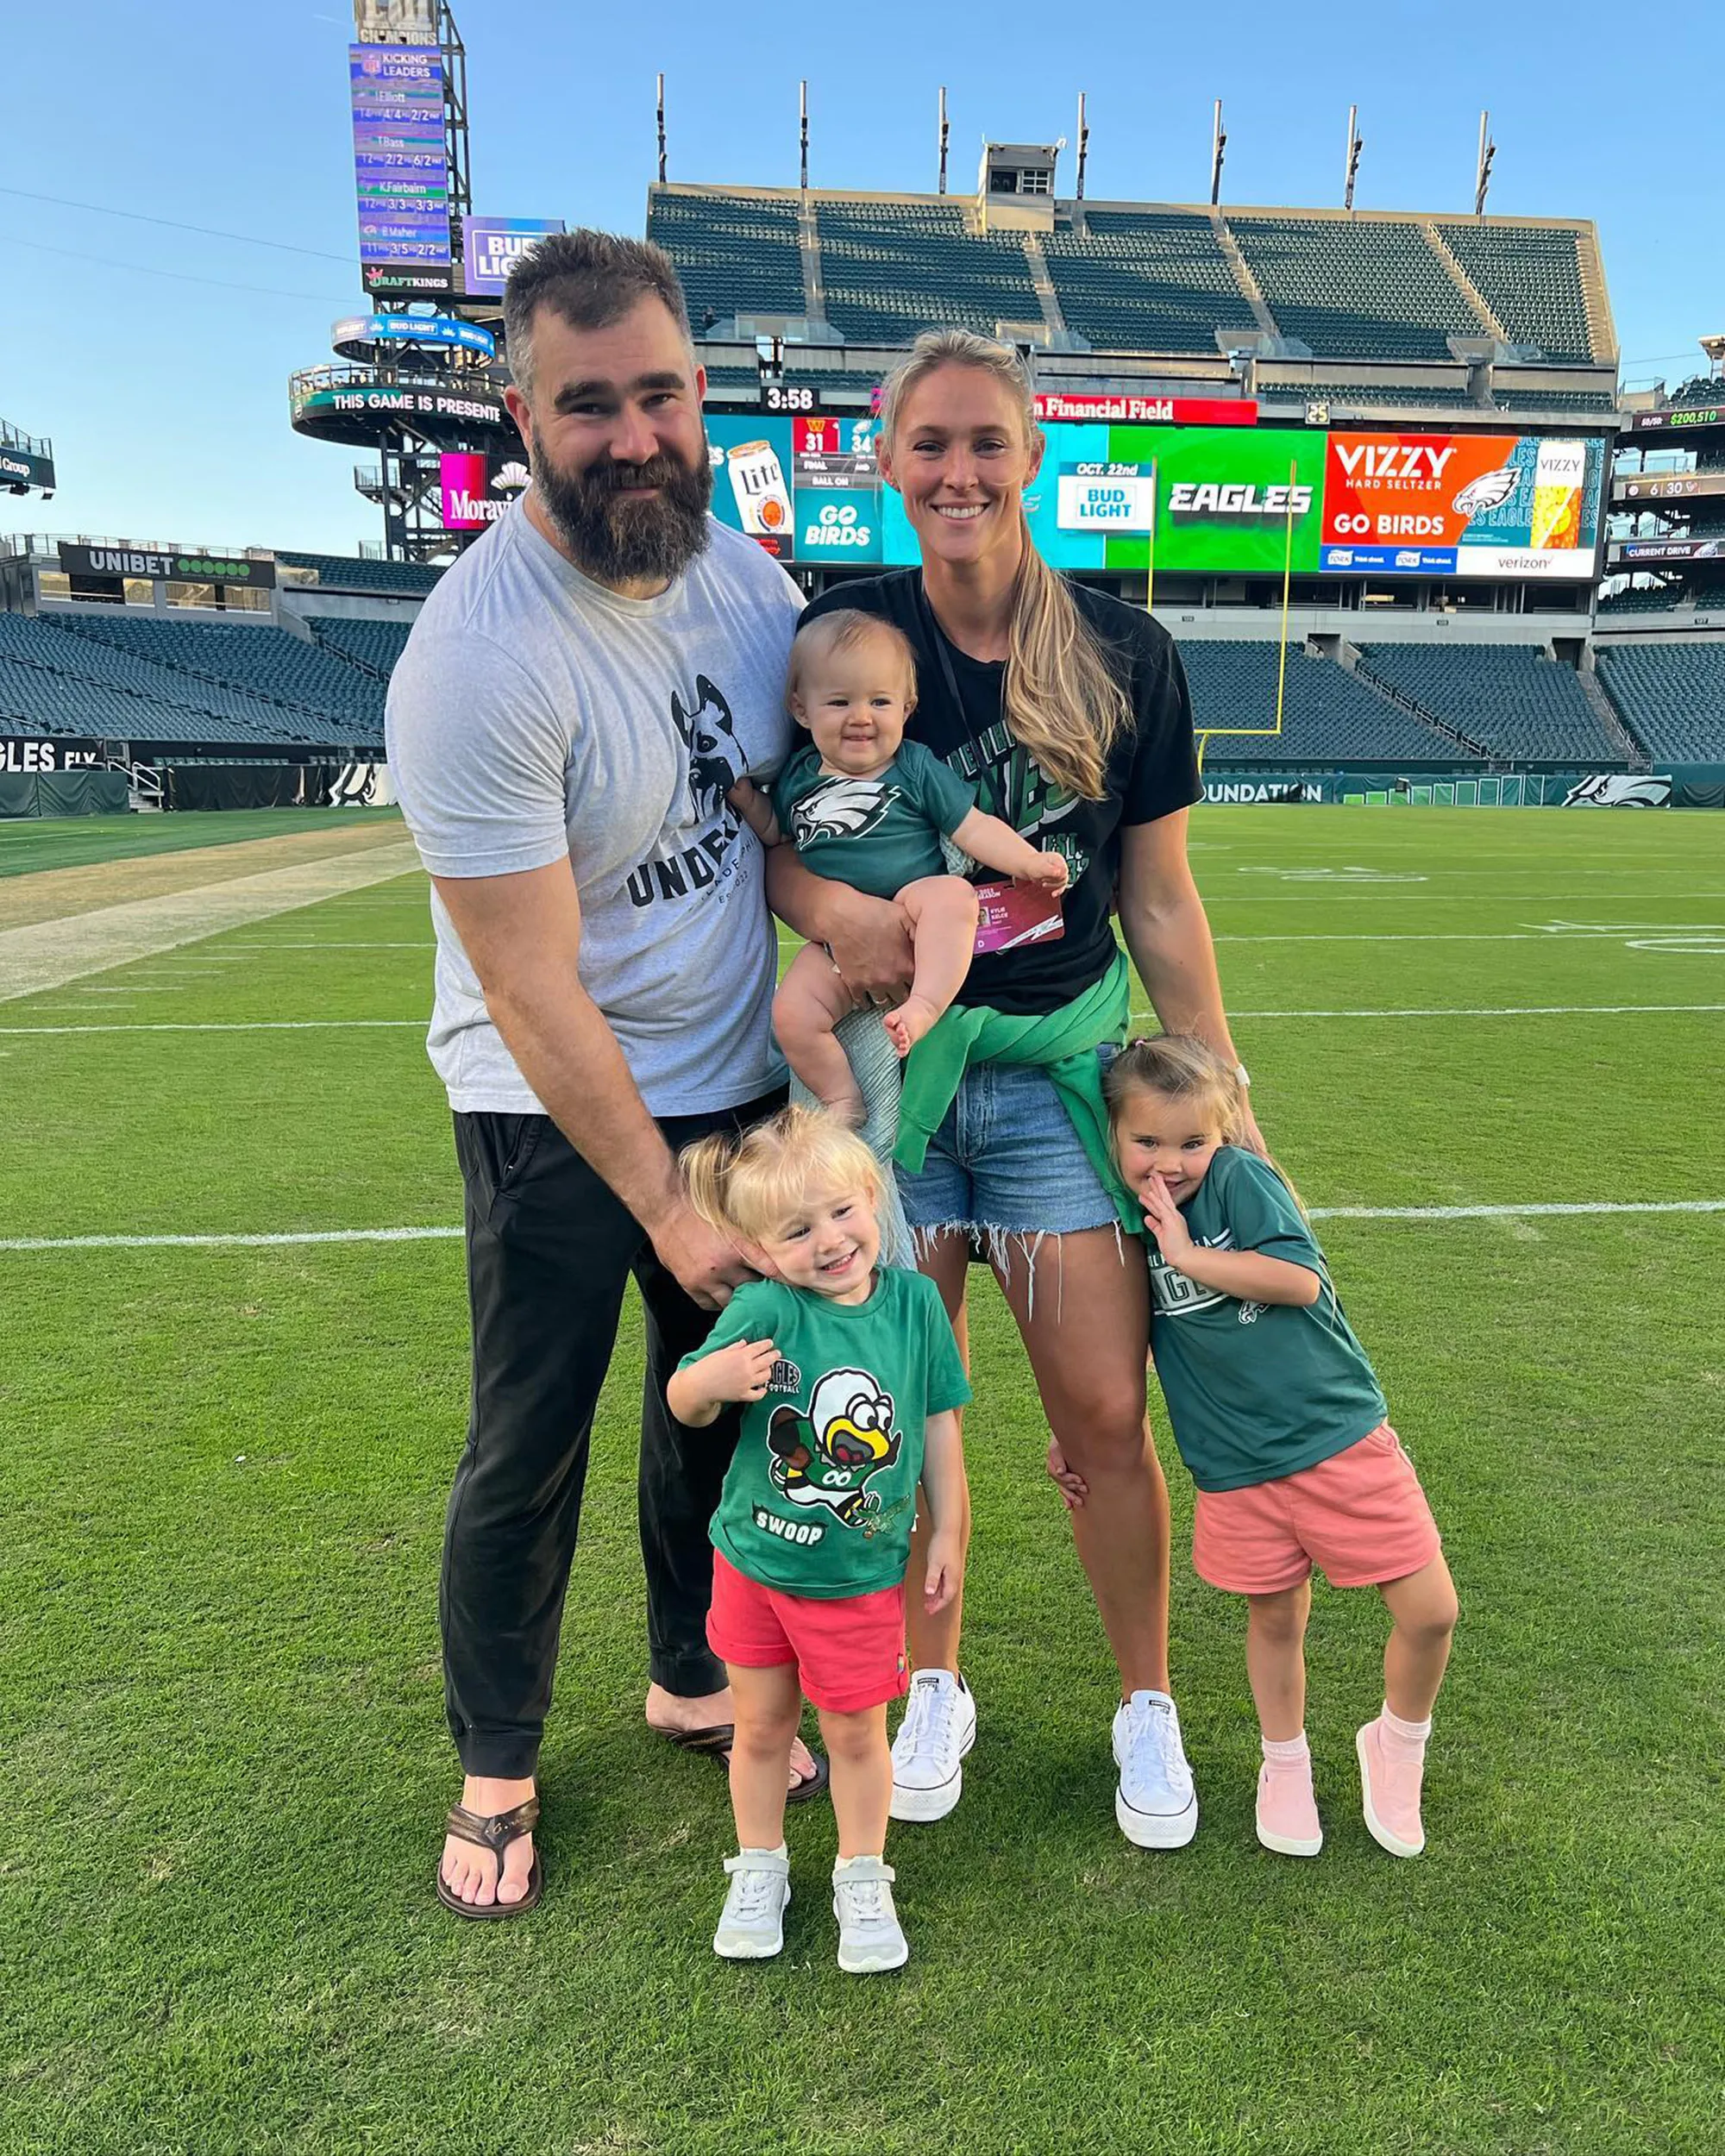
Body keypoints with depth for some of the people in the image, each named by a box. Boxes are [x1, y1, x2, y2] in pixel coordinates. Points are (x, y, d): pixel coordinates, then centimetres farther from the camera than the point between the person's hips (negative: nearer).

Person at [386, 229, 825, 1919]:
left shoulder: (740, 570, -3)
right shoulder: (477, 661, -24)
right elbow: (534, 990, -22)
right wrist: (668, 1206, -18)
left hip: (739, 1077, 6)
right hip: (555, 1110, -6)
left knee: (723, 1395, 16)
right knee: (528, 1451, 4)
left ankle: (693, 1681, 41)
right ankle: (495, 1770, 31)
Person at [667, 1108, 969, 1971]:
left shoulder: (913, 1299, -11)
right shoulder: (764, 1309, -19)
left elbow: (938, 1421, 0)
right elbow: (683, 1405, -11)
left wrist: (946, 1531, 4)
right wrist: (713, 1380, -34)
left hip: (862, 1575, 1)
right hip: (755, 1562, 0)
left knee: (856, 1734, 14)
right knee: (762, 1728, 17)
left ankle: (862, 1881, 37)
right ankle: (759, 1870, 41)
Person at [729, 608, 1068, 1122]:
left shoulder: (916, 767, 2)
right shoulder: (798, 776, 11)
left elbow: (973, 827, 1)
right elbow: (774, 833, 27)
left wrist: (1029, 862, -11)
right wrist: (744, 796, 9)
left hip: (911, 920, -3)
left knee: (952, 893, -35)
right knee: (792, 1013, -17)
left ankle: (924, 1005, -42)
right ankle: (842, 1098, 0)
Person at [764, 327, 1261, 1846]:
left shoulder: (1126, 655, -1)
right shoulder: (840, 632, -3)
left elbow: (1160, 898, 4)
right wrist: (832, 907, -19)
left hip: (1062, 1068, 0)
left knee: (1107, 1416, 2)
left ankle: (1148, 1708, 28)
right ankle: (934, 1692, 33)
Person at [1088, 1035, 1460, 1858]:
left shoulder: (1240, 1178, -11)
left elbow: (1301, 1279, -22)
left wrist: (1188, 1254, -19)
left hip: (1341, 1435, -2)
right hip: (1238, 1473, 3)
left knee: (1429, 1613, 0)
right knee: (1274, 1618, 16)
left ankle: (1397, 1742, 30)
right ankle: (1285, 1764, 43)